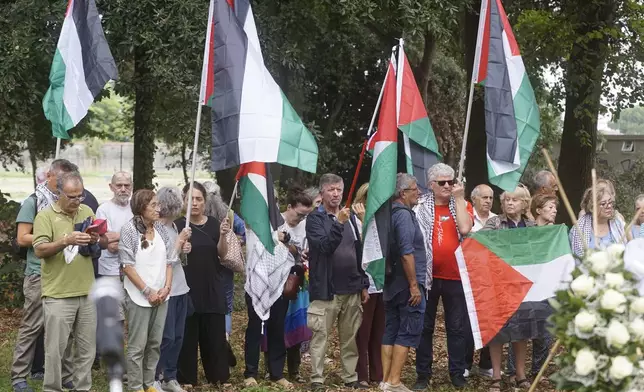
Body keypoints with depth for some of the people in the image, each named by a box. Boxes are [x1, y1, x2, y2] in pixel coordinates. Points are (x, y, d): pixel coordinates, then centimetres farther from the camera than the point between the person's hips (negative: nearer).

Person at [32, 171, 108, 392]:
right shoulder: (45, 216, -6)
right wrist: (66, 241, -29)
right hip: (58, 295, -5)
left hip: (86, 293, 5)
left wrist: (96, 239, -9)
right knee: (55, 349, -1)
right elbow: (39, 250, -16)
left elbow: (105, 243, 14)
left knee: (87, 349, 11)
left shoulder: (87, 212, 10)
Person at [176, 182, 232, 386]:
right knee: (187, 334, -1)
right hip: (187, 287, -2)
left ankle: (218, 375, 13)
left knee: (215, 333, 4)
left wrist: (223, 236, -14)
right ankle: (186, 378, 6)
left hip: (212, 287, 2)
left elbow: (222, 254, 3)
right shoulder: (178, 225, -2)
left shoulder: (214, 223, 6)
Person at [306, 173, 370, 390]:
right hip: (326, 289, -5)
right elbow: (324, 246, -21)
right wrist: (339, 223, -32)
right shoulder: (315, 218, -5)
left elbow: (358, 252, 16)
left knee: (350, 337, 9)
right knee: (320, 336, -1)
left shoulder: (350, 217, 12)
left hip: (352, 289, 5)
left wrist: (363, 283, 13)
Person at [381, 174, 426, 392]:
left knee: (391, 331, 10)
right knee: (409, 332, -5)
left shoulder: (391, 213, 14)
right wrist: (414, 285, -19)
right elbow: (406, 253, -21)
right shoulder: (404, 214, -14)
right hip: (407, 284, -9)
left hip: (392, 283, 9)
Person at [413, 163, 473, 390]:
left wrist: (459, 198, -9)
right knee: (425, 326, 7)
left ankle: (457, 373, 15)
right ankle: (423, 374, 14)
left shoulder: (462, 205, 5)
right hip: (428, 275, 0)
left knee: (457, 327, 6)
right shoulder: (421, 206, 4)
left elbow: (464, 228, -14)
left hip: (455, 276, 0)